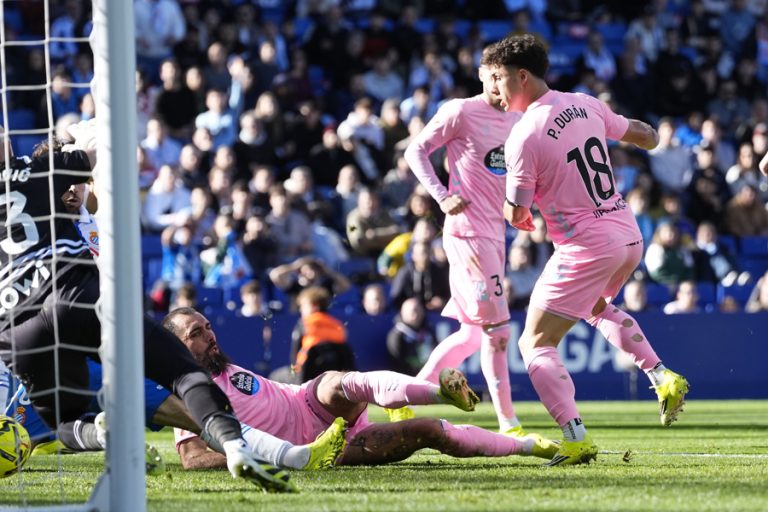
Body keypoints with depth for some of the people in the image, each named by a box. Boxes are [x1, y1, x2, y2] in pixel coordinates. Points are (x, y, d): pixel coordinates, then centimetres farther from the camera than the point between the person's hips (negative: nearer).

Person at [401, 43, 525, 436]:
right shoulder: (460, 112, -6)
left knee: (472, 334, 12)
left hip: (494, 234, 8)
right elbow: (415, 151, -6)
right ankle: (508, 424, -7)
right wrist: (442, 196, -19)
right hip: (468, 231, -8)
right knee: (497, 329, -11)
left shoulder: (516, 121, 15)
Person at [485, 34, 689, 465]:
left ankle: (577, 439, -14)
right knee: (597, 306, 37)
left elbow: (517, 216, -9)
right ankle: (662, 377, 23)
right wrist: (651, 137, 41)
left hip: (586, 248, -8)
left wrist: (514, 211, 14)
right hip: (629, 235, 8)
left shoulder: (523, 136, -15)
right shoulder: (586, 105, 4)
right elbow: (646, 136, 18)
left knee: (536, 344, 2)